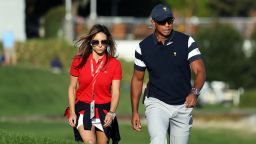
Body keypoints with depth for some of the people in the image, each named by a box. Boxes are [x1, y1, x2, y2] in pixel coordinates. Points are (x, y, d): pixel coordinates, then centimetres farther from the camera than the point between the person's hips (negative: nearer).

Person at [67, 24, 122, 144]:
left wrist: (111, 113, -20)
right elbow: (72, 88, 5)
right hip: (83, 108, -1)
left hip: (104, 110, 1)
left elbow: (115, 92, -5)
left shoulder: (114, 64, -2)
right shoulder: (79, 61, 0)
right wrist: (72, 112, -3)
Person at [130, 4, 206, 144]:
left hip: (183, 105, 1)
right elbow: (137, 79, 8)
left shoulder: (186, 42, -6)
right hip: (156, 102, -1)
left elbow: (200, 71, -14)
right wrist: (135, 111, 4)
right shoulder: (144, 47, -2)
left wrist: (194, 92, -35)